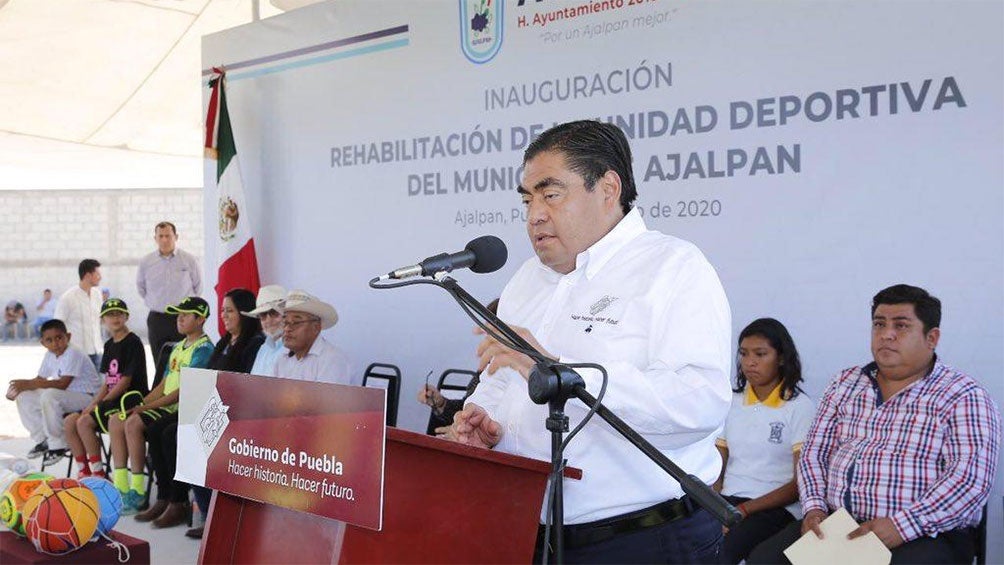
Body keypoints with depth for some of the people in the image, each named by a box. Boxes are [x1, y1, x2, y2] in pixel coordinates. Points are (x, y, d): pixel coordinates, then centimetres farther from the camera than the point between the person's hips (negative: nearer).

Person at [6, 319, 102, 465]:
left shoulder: (73, 355, -19)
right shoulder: (50, 355, 7)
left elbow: (63, 384, -28)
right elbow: (40, 379, 11)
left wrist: (29, 384, -26)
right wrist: (22, 386, -10)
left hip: (86, 397, -9)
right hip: (64, 397, 9)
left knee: (49, 396, -34)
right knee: (24, 397, 2)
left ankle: (58, 446, -19)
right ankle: (43, 440, 9)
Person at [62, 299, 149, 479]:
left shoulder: (133, 342, -10)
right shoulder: (109, 345, 16)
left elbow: (125, 381, -15)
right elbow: (107, 382, 16)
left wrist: (100, 404, -13)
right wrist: (92, 404, 1)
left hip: (130, 400, -9)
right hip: (112, 400, 9)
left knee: (84, 422, -22)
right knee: (69, 422, 0)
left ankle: (98, 473, -11)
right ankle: (84, 471, 7)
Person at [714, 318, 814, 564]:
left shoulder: (799, 406, 0)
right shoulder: (732, 402, 16)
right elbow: (717, 470, 12)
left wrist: (744, 510, -15)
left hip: (777, 507, -4)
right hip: (727, 500, 4)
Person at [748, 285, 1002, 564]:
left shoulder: (964, 396, -1)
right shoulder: (845, 384, 16)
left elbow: (972, 478, -13)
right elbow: (814, 453, 15)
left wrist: (902, 525, -22)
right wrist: (814, 507, -3)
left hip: (924, 537, -4)